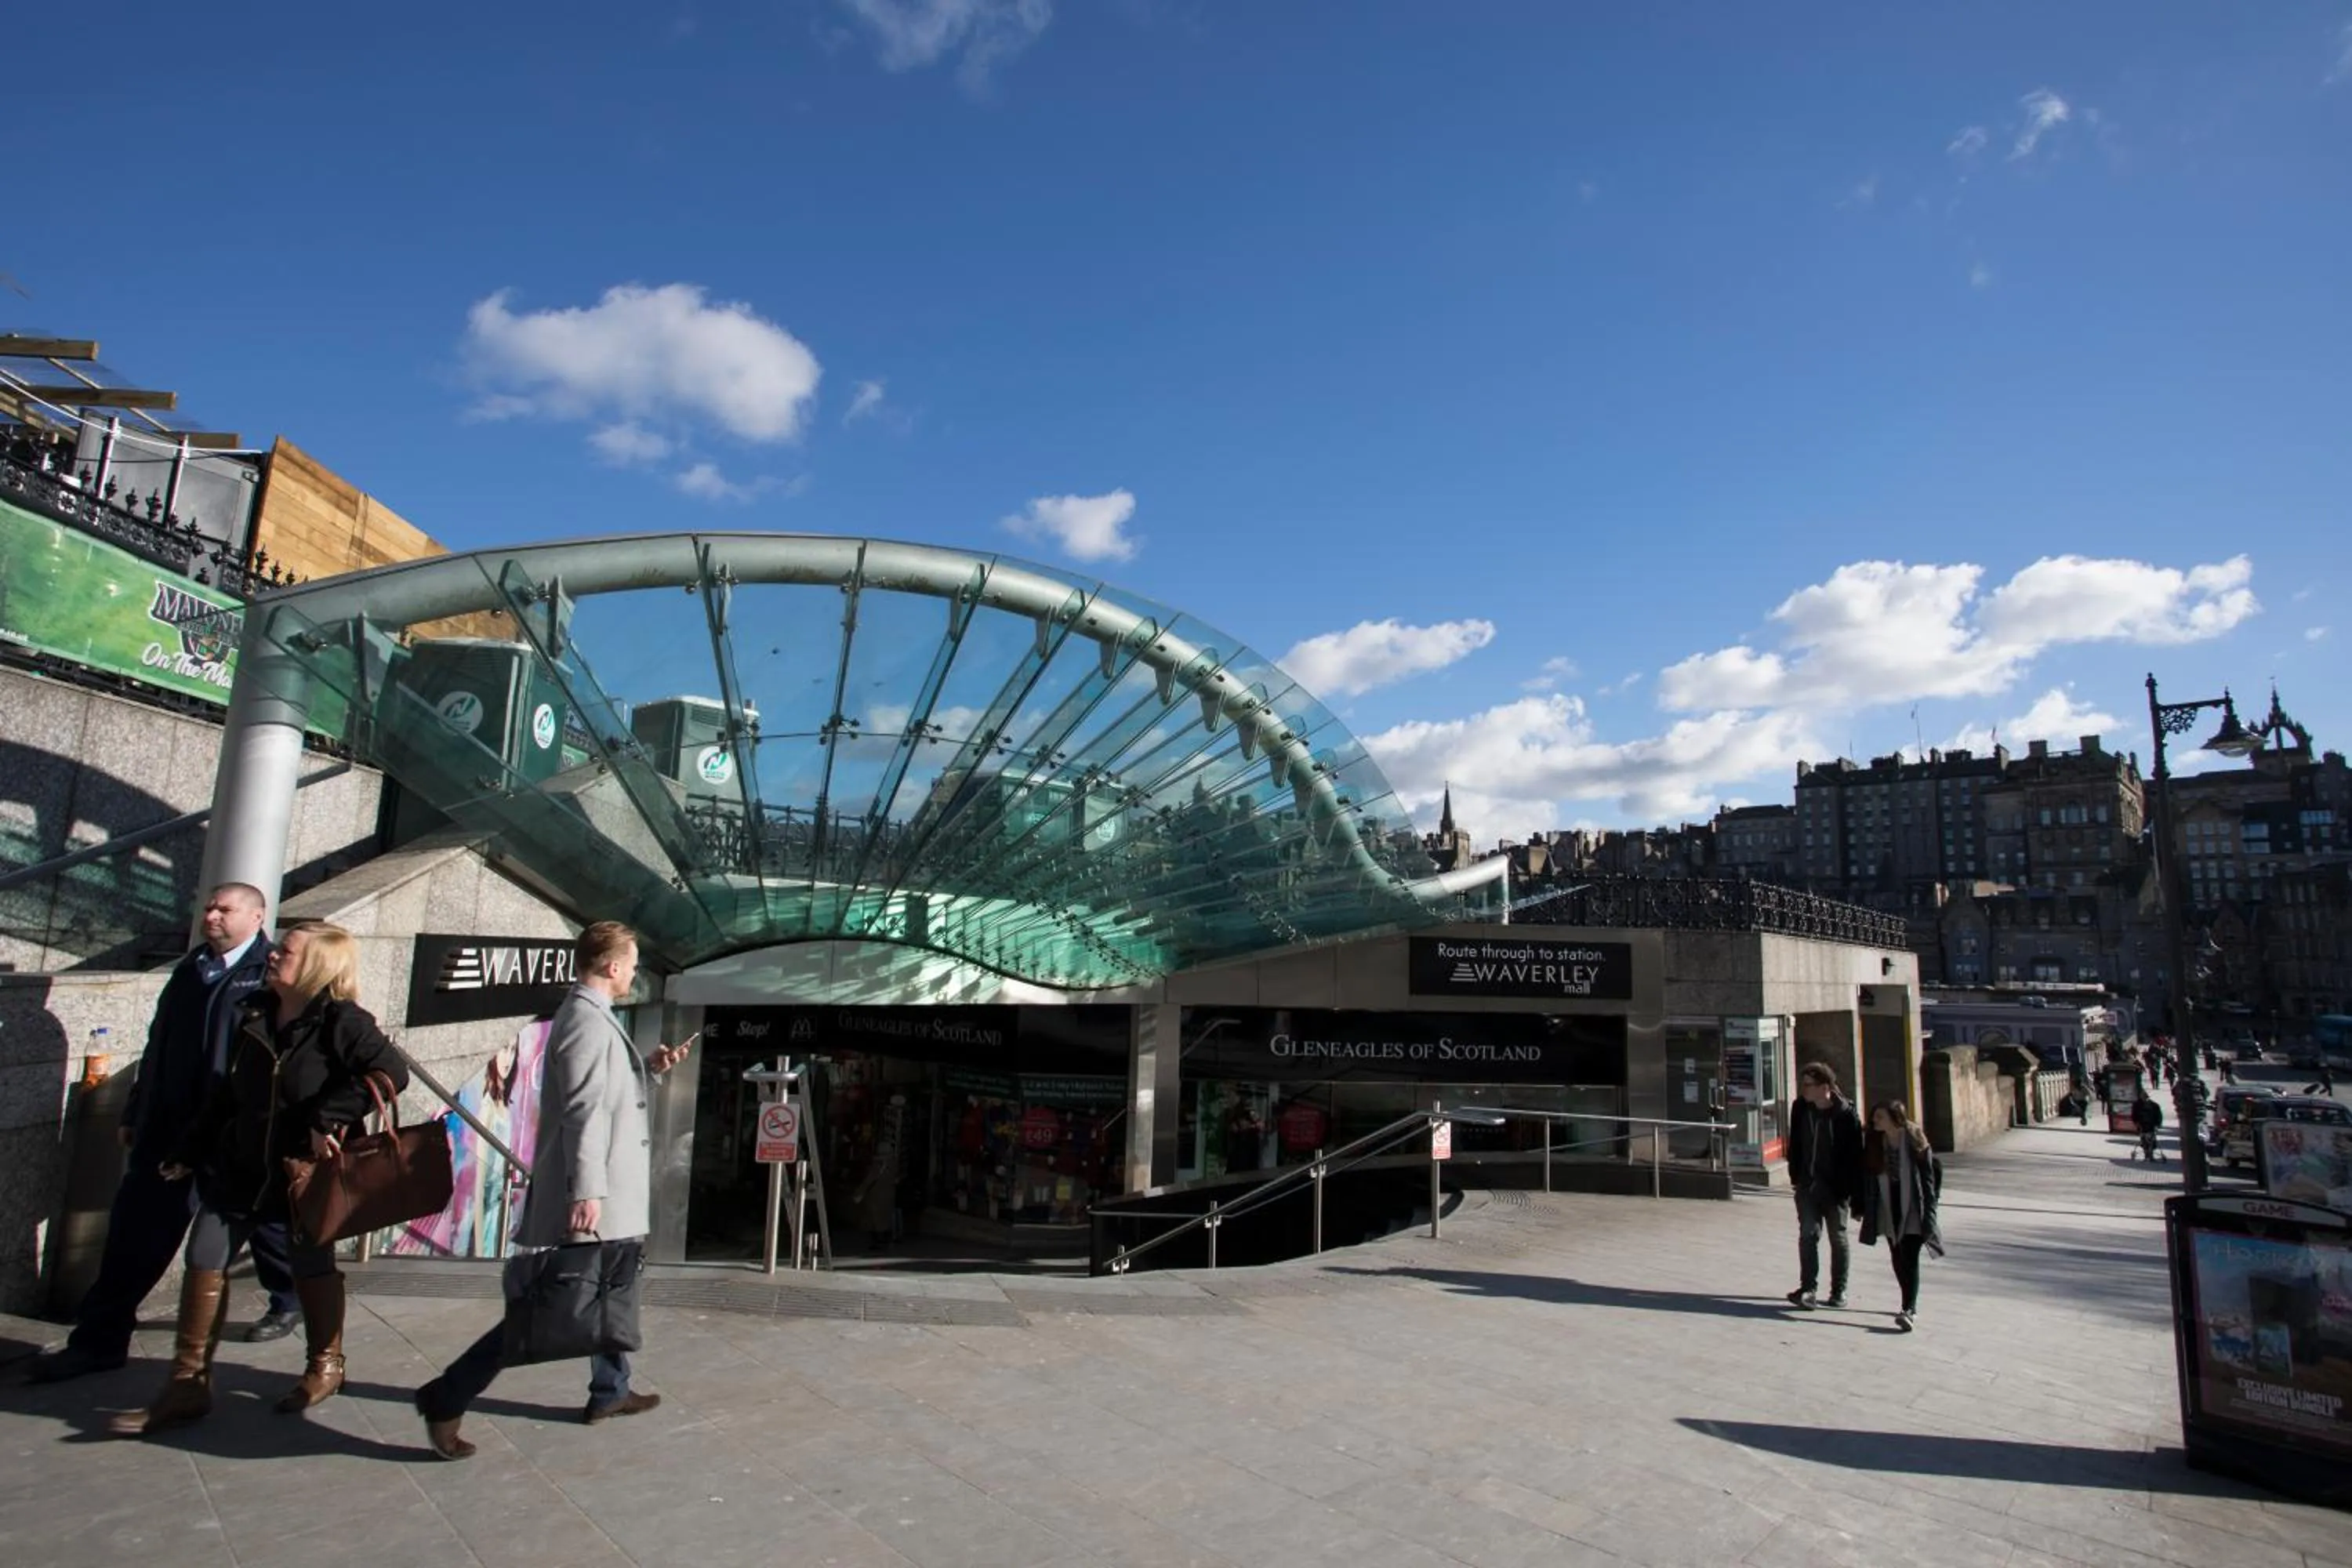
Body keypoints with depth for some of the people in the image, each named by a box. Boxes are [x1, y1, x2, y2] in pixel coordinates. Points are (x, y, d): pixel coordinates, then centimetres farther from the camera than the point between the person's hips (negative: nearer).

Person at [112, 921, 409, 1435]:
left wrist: (329, 1119, -33)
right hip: (242, 1167, 6)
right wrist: (188, 1153, 14)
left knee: (311, 1264, 10)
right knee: (204, 1260, 4)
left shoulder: (341, 1021, -19)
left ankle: (325, 1365, 31)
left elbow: (390, 1073, -32)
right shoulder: (253, 1015, 2)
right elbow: (227, 1093, 11)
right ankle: (188, 1385, 17)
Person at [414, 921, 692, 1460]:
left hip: (609, 1193, 11)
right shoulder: (589, 1021, -20)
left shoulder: (590, 1015, 11)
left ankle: (610, 1392, 34)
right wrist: (586, 1191, -29)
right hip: (593, 1195, -11)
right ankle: (447, 1398, 3)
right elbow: (583, 1111, -26)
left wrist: (648, 1066, 13)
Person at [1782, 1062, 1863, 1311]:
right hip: (1807, 1185, 3)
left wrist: (1853, 1190, -13)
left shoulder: (1846, 1115, -14)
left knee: (1838, 1238, 11)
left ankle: (1839, 1290, 24)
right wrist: (1795, 1175, 6)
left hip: (1836, 1187, -3)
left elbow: (1854, 1156, -12)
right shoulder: (1801, 1108, -2)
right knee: (1808, 1235, -4)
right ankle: (1808, 1289, -4)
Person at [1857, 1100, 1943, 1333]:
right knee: (1898, 1260, 11)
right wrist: (1861, 1206, 6)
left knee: (1910, 1260, -9)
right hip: (1889, 1211, 5)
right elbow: (1868, 1177, 6)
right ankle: (1910, 1305, 27)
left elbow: (1928, 1178, -10)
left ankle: (1910, 1311, -10)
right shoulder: (1875, 1143, 1)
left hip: (1913, 1211, -5)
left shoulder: (1914, 1141, -11)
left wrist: (1929, 1214, -12)